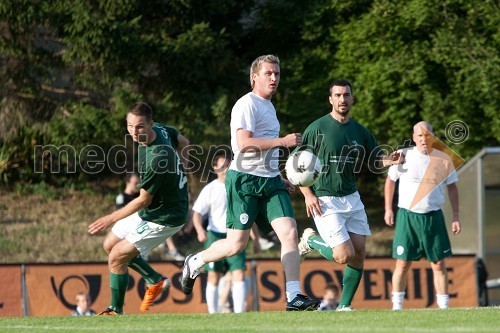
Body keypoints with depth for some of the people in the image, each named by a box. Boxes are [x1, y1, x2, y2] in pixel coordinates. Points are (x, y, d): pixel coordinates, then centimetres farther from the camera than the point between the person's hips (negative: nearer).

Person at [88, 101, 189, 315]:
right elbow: (183, 143, 11)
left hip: (164, 218, -10)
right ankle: (156, 281, 29)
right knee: (110, 245, 17)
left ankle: (115, 311, 11)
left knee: (117, 258, -8)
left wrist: (111, 219, -14)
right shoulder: (161, 129, -11)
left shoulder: (155, 160, -36)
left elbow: (143, 200, -23)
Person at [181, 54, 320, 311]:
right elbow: (244, 143, -21)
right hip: (245, 181, -8)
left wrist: (278, 179, 25)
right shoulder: (247, 105, -8)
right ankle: (194, 263, 20)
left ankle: (294, 298, -13)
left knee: (289, 232, -9)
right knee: (237, 244, -6)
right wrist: (281, 141, -24)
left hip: (270, 182, 8)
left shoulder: (268, 107, 21)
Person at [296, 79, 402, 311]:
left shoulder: (359, 131, 7)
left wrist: (391, 161, -7)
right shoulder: (317, 128, -8)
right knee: (345, 255, -13)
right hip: (325, 201, -6)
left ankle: (344, 305, 13)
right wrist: (308, 195, -13)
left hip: (352, 198, 6)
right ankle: (310, 239, 14)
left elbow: (375, 160, 16)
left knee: (359, 254, 0)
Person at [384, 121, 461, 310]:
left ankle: (443, 307, 5)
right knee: (403, 264, -3)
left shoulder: (443, 160, 2)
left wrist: (455, 216, 6)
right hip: (407, 216, -1)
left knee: (439, 264, 1)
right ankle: (396, 307, 5)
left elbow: (452, 187, 11)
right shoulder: (403, 156, -1)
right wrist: (388, 209, 7)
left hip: (434, 217, 1)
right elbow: (390, 180, 11)